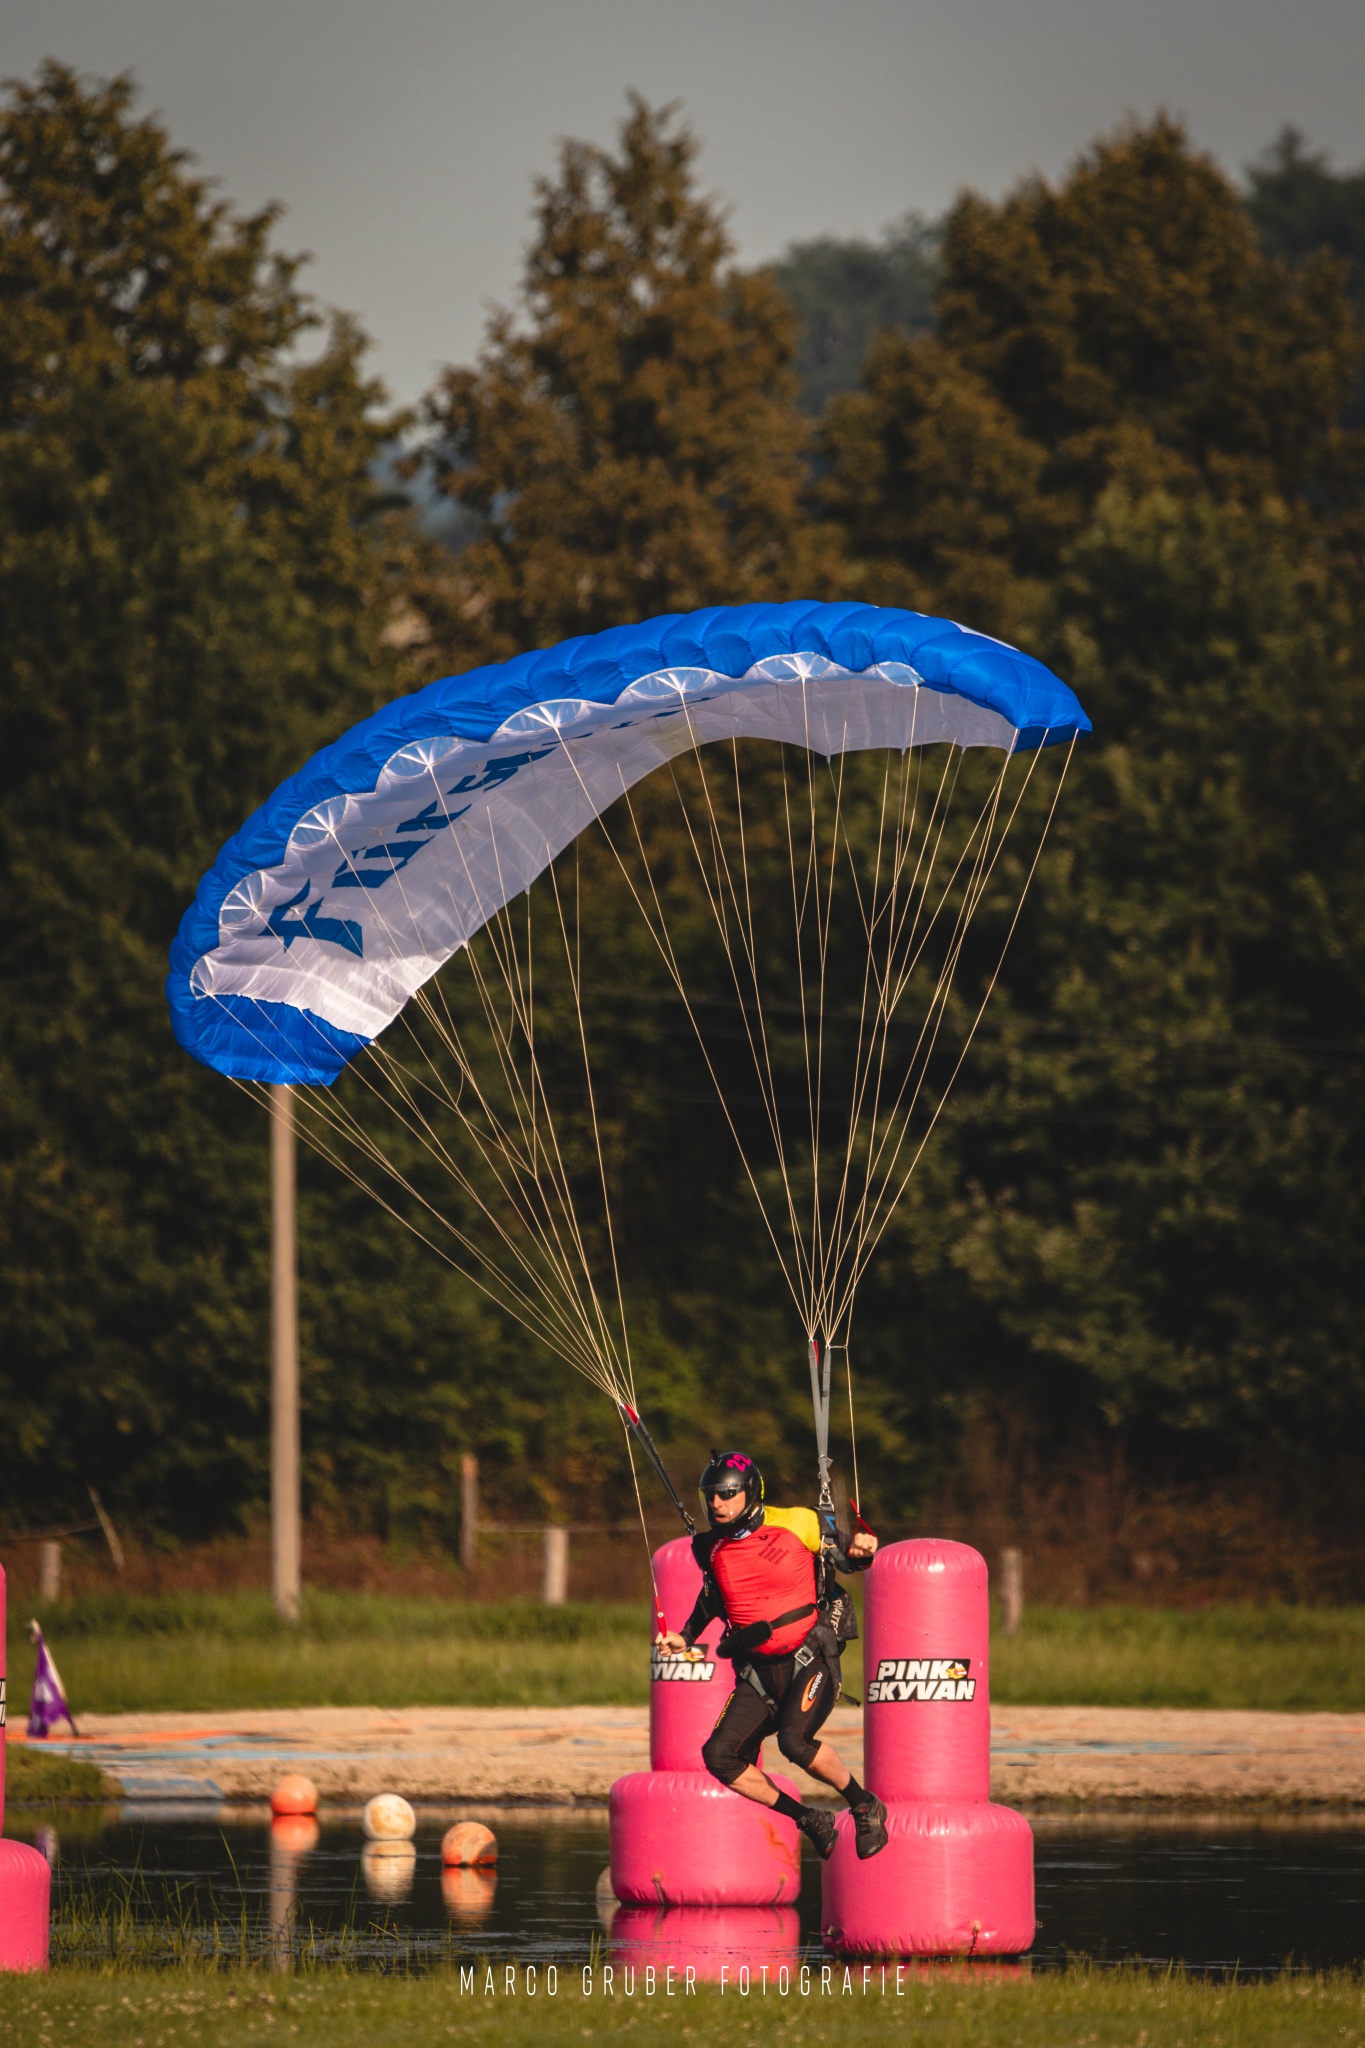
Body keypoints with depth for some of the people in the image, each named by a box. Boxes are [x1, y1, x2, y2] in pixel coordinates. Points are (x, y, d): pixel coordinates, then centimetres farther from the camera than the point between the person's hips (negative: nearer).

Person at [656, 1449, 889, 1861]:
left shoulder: (797, 1525, -8)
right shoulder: (714, 1549, 5)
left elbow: (847, 1560, 4)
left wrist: (860, 1551, -19)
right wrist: (684, 1638, 12)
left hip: (811, 1660, -6)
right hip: (758, 1671, 6)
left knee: (794, 1740, -30)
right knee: (719, 1755, -11)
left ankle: (865, 1808, -6)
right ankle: (808, 1820, 6)